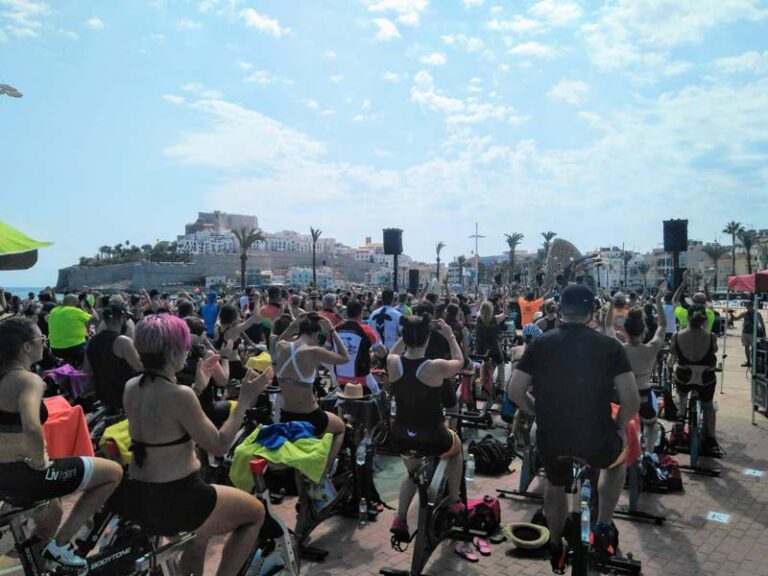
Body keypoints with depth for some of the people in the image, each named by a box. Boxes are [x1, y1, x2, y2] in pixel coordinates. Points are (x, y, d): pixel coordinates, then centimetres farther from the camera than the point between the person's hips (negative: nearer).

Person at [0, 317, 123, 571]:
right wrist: (39, 461, -20)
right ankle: (59, 545, 5)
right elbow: (32, 429, -39)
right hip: (24, 476, -9)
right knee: (114, 472, 1)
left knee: (53, 508, 37)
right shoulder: (28, 379, -21)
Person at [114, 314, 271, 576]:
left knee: (202, 502, 37)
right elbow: (219, 446, -16)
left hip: (136, 498, 8)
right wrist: (245, 399, -11)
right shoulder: (179, 395, -24)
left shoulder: (131, 387, 1)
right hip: (173, 503, -8)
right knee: (256, 512, 14)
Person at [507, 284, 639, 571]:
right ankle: (603, 528, 35)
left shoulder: (539, 343, -1)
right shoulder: (610, 345, -5)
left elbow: (514, 391, -2)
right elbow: (632, 400, -9)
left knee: (555, 484, 33)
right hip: (595, 438, -1)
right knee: (617, 460, 36)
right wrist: (618, 427, 10)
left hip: (550, 438, 2)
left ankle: (556, 548, 49)